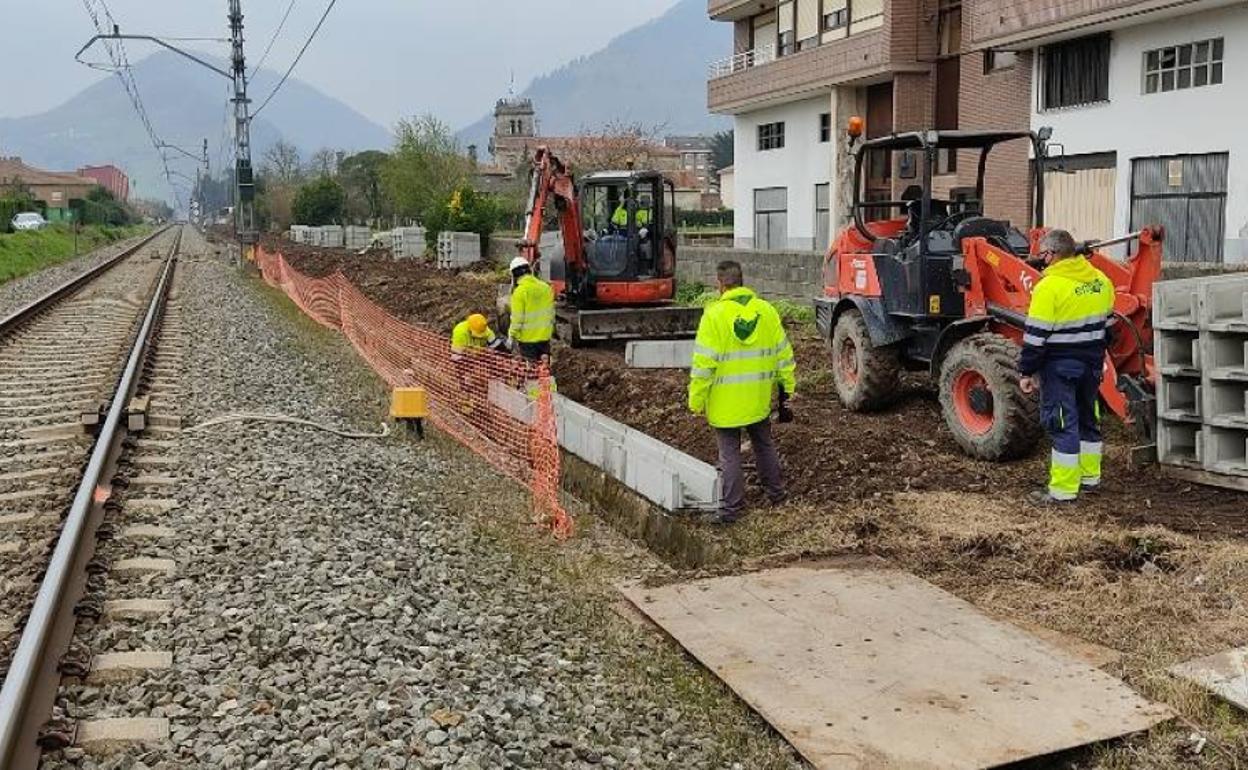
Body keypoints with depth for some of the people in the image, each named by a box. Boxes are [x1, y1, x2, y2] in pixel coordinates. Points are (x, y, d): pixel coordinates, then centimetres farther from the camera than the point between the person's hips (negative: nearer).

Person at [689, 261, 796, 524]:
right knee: (764, 445, 22)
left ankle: (731, 508, 10)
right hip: (759, 399, 5)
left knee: (729, 454, 5)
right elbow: (783, 354, 5)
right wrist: (787, 386, 16)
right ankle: (776, 493, 36)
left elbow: (703, 364, -15)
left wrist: (696, 400, -7)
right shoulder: (766, 310, 0)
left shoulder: (715, 315, -15)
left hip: (726, 401, -4)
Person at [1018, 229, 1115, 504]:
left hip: (1060, 366, -7)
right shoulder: (1100, 280, 6)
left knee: (1063, 424, -3)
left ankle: (1063, 489, 0)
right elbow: (1106, 323, 16)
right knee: (1088, 418, 19)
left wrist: (1027, 372, -10)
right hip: (1092, 363, 8)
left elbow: (1036, 336, -18)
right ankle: (1090, 476, 32)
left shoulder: (1049, 286, -18)